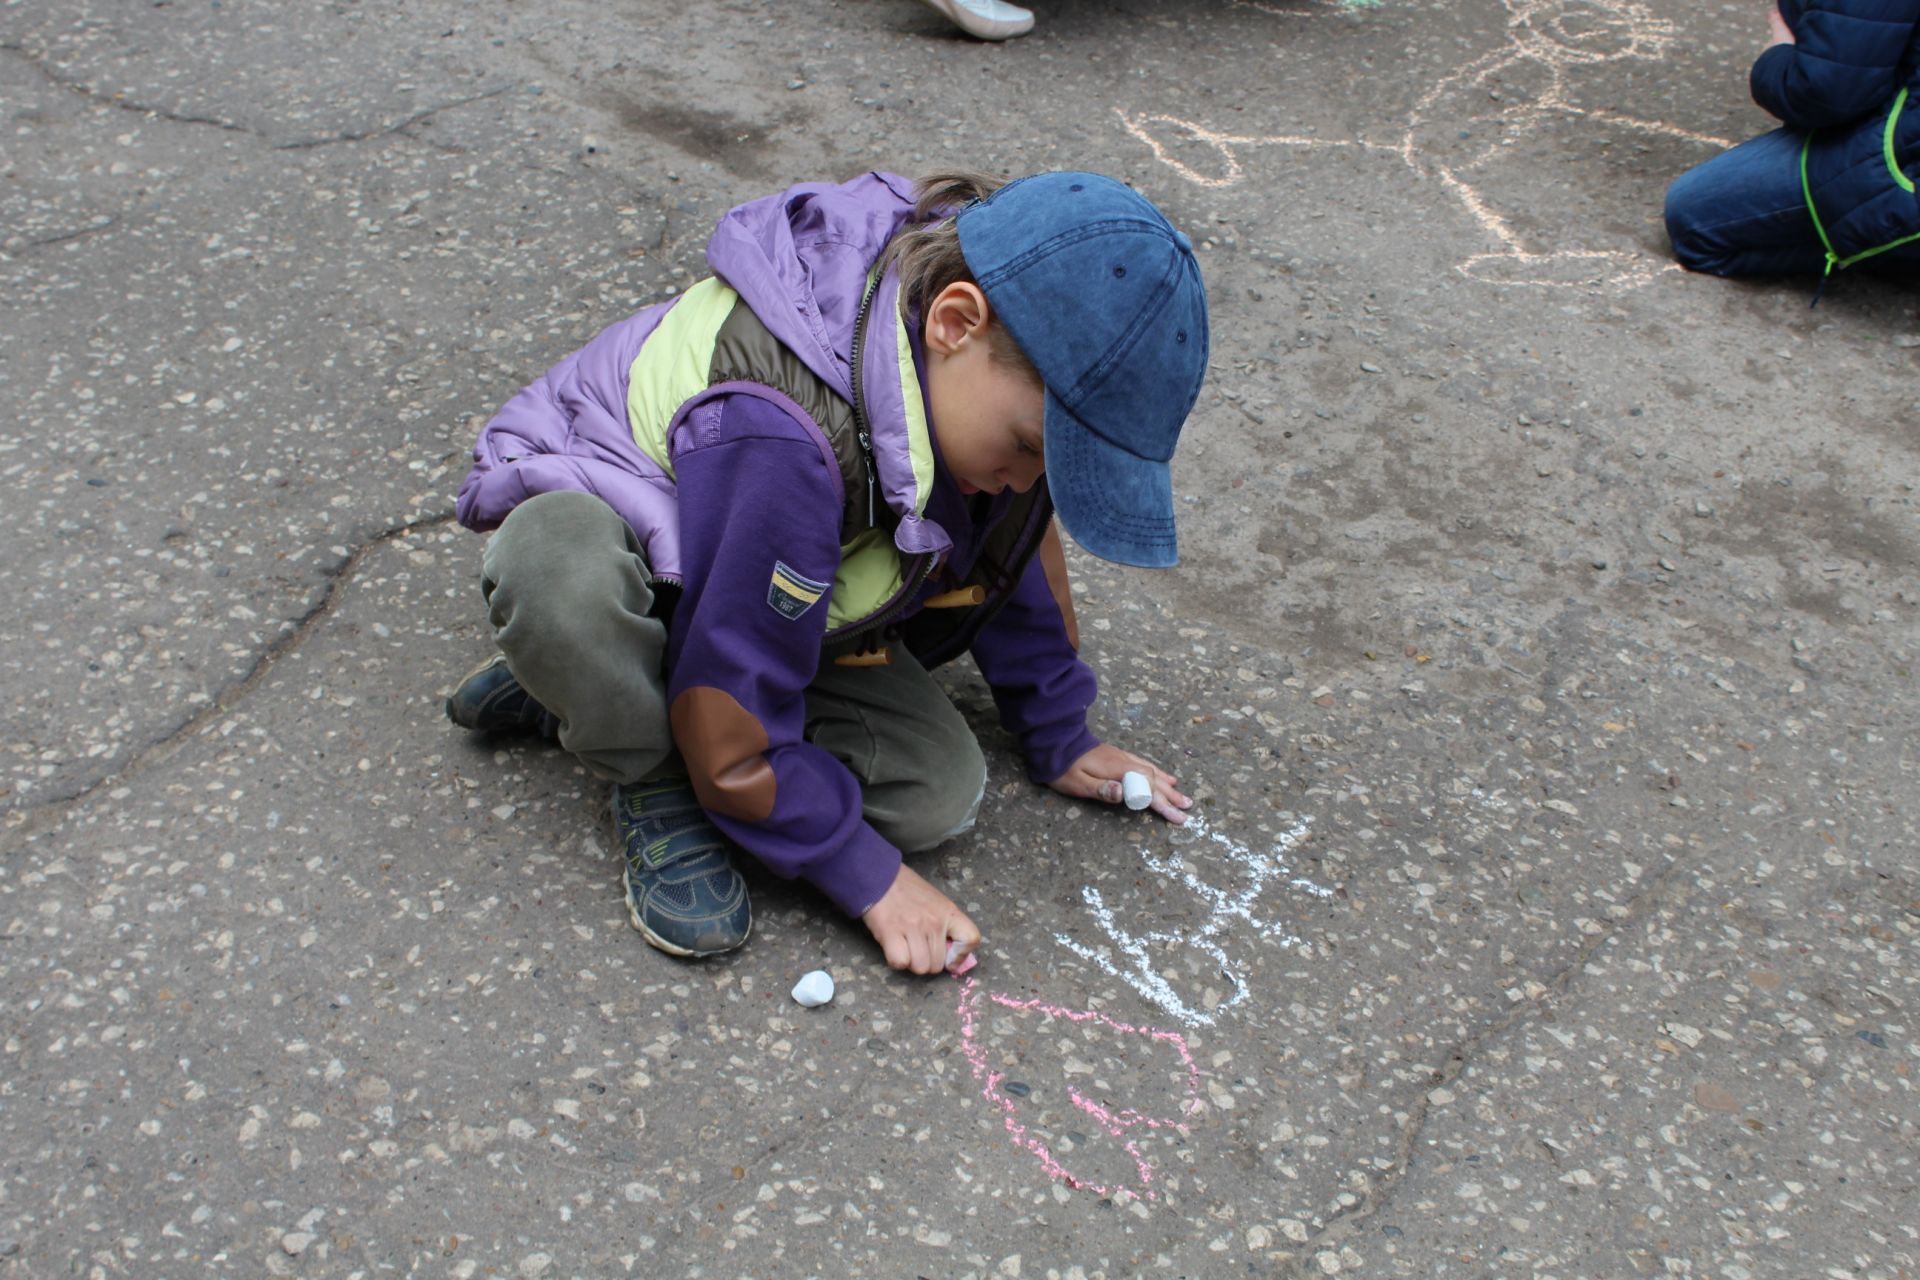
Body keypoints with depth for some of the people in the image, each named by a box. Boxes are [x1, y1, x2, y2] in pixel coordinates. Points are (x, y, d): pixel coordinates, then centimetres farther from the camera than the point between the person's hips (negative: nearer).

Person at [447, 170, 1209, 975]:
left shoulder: (1006, 376, -19)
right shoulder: (779, 439, -42)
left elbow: (1018, 540, 3)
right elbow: (732, 752, -32)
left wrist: (1061, 738, 7)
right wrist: (870, 878, -21)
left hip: (786, 582, 7)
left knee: (938, 794, -13)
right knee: (559, 565, -45)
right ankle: (653, 779, -12)